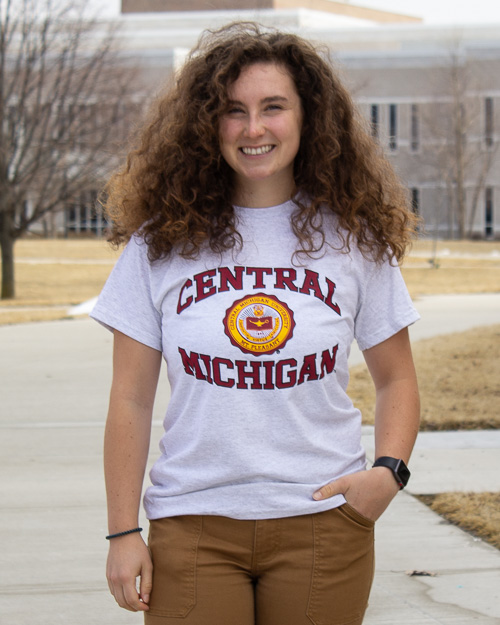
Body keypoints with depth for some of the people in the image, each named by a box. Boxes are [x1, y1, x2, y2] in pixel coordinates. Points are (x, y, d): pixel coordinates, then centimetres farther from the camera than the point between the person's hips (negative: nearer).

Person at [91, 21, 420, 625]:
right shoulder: (161, 239, 2)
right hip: (192, 522, 0)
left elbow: (396, 378, 11)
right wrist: (123, 531, -1)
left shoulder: (354, 236, 4)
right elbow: (131, 399, 2)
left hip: (322, 519, 1)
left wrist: (389, 469, -7)